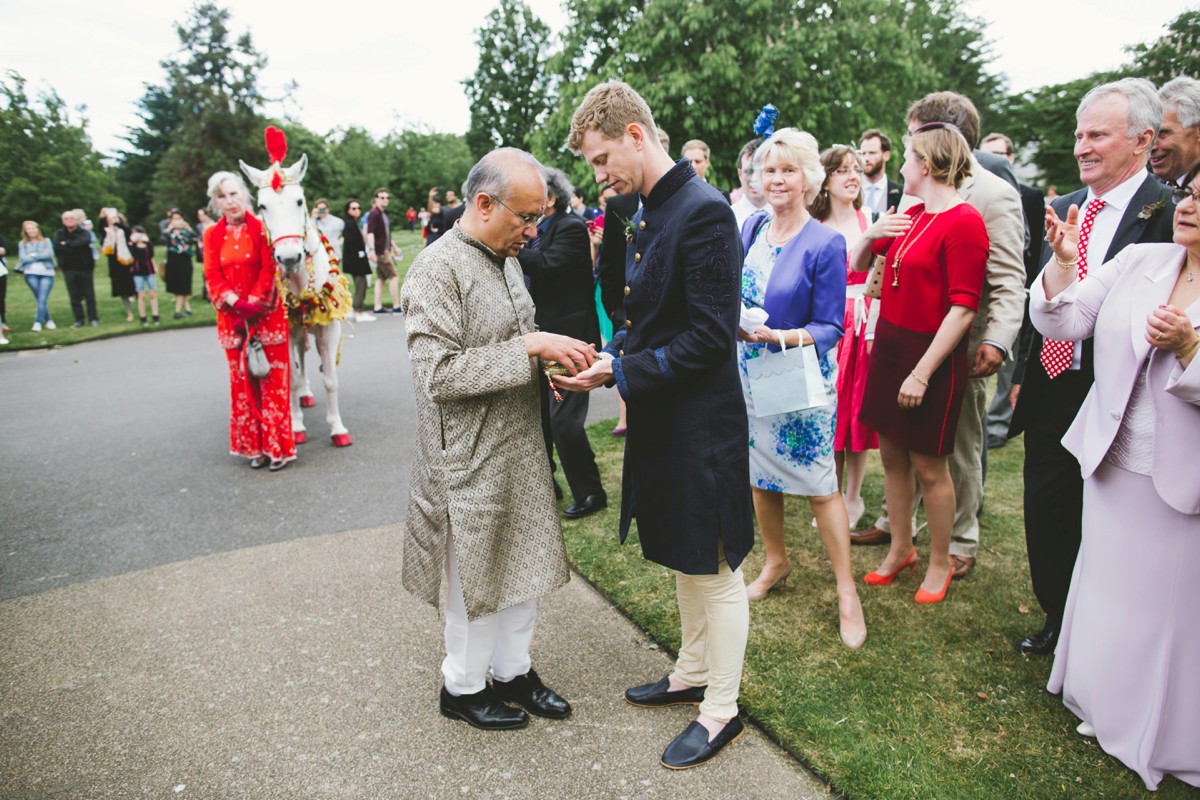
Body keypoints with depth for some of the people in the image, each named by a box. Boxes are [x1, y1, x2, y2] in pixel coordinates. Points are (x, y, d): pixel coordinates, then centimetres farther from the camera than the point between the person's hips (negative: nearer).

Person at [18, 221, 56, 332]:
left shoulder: (46, 241, 11)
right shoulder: (23, 244, 12)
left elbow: (50, 254, -4)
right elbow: (23, 258, -1)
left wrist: (34, 255, -3)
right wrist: (41, 257, -3)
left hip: (47, 273, -1)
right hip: (31, 274, 1)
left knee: (42, 299, -12)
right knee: (40, 299, -2)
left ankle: (38, 322, -16)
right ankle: (48, 320, 6)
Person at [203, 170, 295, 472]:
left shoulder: (261, 228, -3)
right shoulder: (212, 235, 6)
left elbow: (269, 269, -10)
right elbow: (212, 275, -1)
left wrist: (254, 303, -20)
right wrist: (236, 303, -17)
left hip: (267, 313, -3)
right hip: (232, 316, 4)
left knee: (273, 379, -1)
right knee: (242, 380, 9)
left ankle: (278, 446, 9)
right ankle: (254, 446, 20)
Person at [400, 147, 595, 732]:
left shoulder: (506, 260, 10)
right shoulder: (437, 271, -18)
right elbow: (438, 374, -25)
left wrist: (552, 360, 1)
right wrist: (529, 346, -27)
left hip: (521, 448, 8)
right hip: (471, 459, -8)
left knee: (521, 565, 18)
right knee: (474, 577, 8)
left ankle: (513, 672, 37)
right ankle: (463, 687, 31)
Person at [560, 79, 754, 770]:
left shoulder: (704, 212, -20)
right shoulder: (652, 214, 10)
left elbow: (710, 338, -23)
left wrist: (619, 373, -19)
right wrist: (610, 353, 0)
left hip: (701, 426, -10)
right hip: (662, 422, 10)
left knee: (715, 570, 7)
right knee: (684, 561, 23)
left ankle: (721, 710, 26)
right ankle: (693, 674, 42)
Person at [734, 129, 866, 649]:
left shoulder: (825, 244, -11)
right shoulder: (751, 229, 3)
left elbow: (829, 328, -12)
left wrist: (778, 336, -27)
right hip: (750, 372, 5)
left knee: (818, 484, 1)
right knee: (760, 474, 15)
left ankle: (846, 592, 15)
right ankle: (775, 560, 37)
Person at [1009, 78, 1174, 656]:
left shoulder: (1169, 213, -13)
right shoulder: (1061, 209, 9)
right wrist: (1023, 375, 13)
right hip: (1052, 390, 6)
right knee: (1045, 510, 16)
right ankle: (1057, 617, 37)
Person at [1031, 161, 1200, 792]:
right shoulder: (1138, 262, 1)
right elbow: (1063, 324, -6)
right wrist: (1064, 263, -19)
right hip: (1115, 463, 4)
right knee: (1110, 587, 18)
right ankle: (1107, 706, 40)